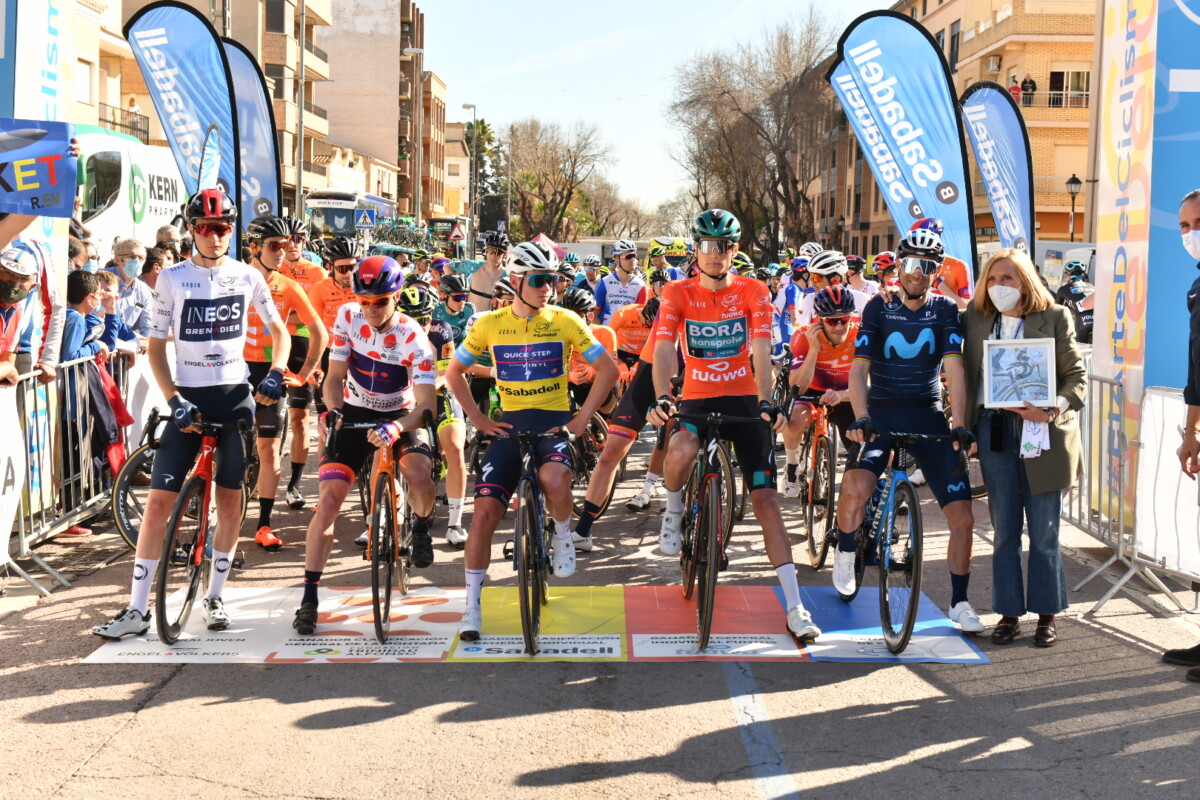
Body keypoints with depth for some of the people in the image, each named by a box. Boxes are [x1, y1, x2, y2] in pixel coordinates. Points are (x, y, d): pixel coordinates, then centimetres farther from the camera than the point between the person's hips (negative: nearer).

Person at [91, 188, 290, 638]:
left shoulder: (247, 277, 3)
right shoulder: (172, 279, -1)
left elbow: (279, 332, 12)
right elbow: (156, 346, 1)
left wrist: (275, 375, -5)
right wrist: (174, 400, -11)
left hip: (236, 396, 1)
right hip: (189, 398, -1)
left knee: (230, 502, 4)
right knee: (159, 500, -7)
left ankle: (214, 597, 19)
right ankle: (137, 609, -2)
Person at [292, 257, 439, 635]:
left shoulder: (413, 338, -21)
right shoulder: (348, 317, -12)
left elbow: (426, 404, -28)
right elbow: (335, 377, -8)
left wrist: (397, 428, -48)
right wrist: (333, 409, -30)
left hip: (400, 416, -2)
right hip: (354, 415, 2)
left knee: (420, 479, -29)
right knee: (329, 498, -12)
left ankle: (421, 527, 9)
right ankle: (309, 598, -7)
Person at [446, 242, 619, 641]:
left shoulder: (564, 320, -3)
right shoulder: (489, 324, 0)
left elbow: (608, 368, 1)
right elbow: (454, 372, 12)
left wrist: (583, 417, -6)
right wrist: (477, 417, 2)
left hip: (554, 421, -2)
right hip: (509, 424, 2)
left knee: (554, 478, -35)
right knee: (485, 511, -10)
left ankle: (563, 536, -1)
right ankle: (472, 606, 3)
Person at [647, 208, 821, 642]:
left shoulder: (752, 292, -3)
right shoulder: (678, 293, -2)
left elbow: (761, 350, -14)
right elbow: (663, 349, -14)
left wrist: (766, 401, -30)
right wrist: (661, 398, -31)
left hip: (744, 401, 0)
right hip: (696, 398, 0)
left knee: (765, 497, -5)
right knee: (680, 452, -35)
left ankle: (794, 607, -4)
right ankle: (673, 512, 0)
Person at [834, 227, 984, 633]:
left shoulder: (944, 310, 0)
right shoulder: (879, 307, -2)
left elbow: (953, 368, -10)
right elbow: (859, 368, -10)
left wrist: (959, 425, -23)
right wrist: (861, 418, -26)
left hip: (928, 417, 2)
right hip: (882, 414, -2)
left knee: (963, 519, -6)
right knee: (856, 486, -31)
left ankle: (960, 603, 14)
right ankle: (845, 553, 0)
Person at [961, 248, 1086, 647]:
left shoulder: (1054, 318, 1)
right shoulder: (976, 318, 10)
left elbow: (1077, 375, -1)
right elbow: (965, 372, 13)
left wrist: (1055, 408, -18)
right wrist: (963, 426, 2)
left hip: (1041, 433, -3)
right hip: (994, 430, 3)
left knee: (1044, 532, 2)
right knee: (1004, 529, 6)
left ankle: (1046, 616, 11)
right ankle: (1009, 613, 14)